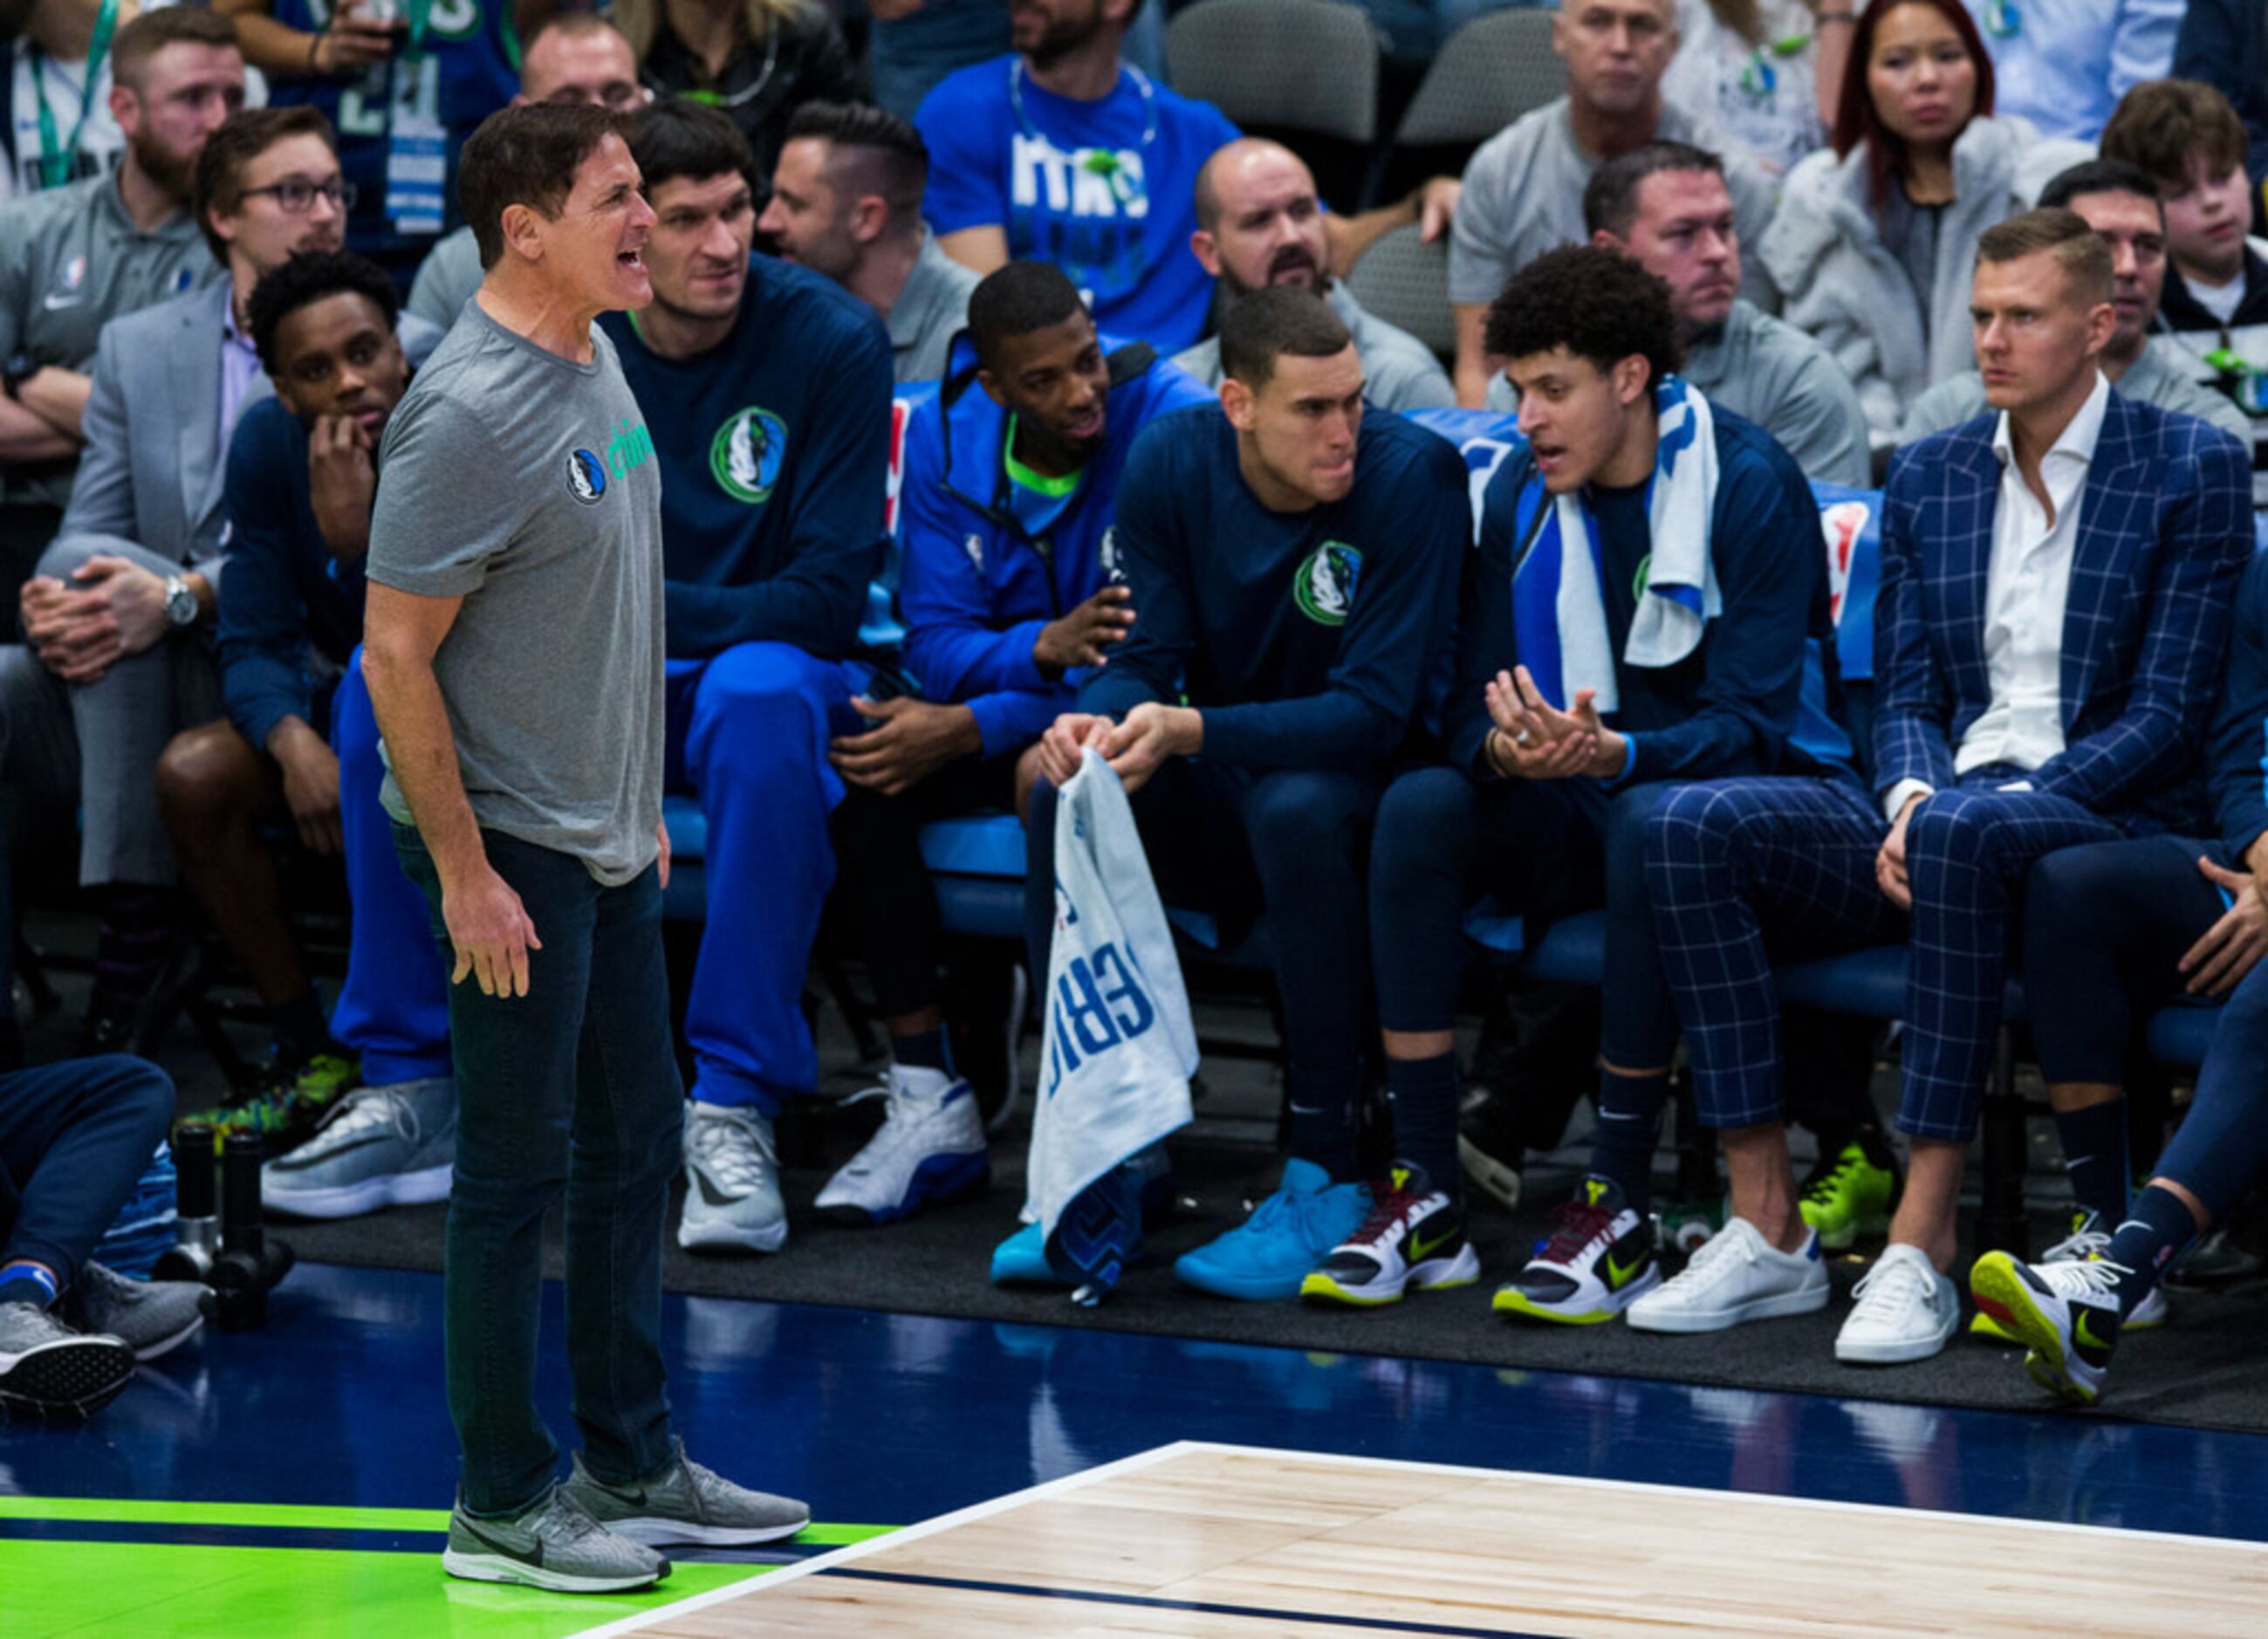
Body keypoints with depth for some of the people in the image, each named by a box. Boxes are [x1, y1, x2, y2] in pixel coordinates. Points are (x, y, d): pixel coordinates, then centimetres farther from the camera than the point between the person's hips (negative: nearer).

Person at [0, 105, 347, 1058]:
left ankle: (131, 918, -26)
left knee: (84, 560, -27)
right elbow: (92, 533, 10)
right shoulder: (137, 348, 16)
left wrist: (180, 597, -26)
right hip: (132, 694, 4)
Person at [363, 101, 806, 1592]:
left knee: (636, 1146, 15)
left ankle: (634, 1466, 25)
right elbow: (395, 654, -20)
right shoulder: (469, 413, -21)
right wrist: (465, 875, -19)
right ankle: (504, 1510, 8)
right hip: (510, 852, -9)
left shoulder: (594, 363, 7)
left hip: (608, 842, 9)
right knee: (521, 1172, -1)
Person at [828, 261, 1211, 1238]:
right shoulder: (945, 439, -3)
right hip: (1008, 703, 6)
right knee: (848, 768, -21)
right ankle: (929, 1105, -18)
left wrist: (970, 730, -27)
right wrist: (1045, 646, -29)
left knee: (1054, 770, -38)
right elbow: (936, 642, -5)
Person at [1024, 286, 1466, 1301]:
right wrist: (1098, 722, -31)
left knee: (1296, 808, -37)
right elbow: (1144, 658, -5)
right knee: (1064, 790, -23)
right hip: (1218, 805, 4)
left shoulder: (1412, 474, -19)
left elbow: (1375, 709, -23)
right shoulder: (1172, 464, -6)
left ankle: (1328, 1174, -28)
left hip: (1368, 795, -4)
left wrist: (1193, 732, -36)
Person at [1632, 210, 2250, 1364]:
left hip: (2099, 825, -5)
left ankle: (1922, 1246, -39)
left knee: (1964, 830, -41)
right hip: (1940, 811, 5)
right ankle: (1766, 1234, -24)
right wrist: (1907, 803, -11)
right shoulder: (1927, 476, 16)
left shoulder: (2192, 468, -1)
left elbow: (2166, 716, -7)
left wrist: (1970, 805, -18)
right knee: (1695, 824, -22)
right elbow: (1904, 695, 13)